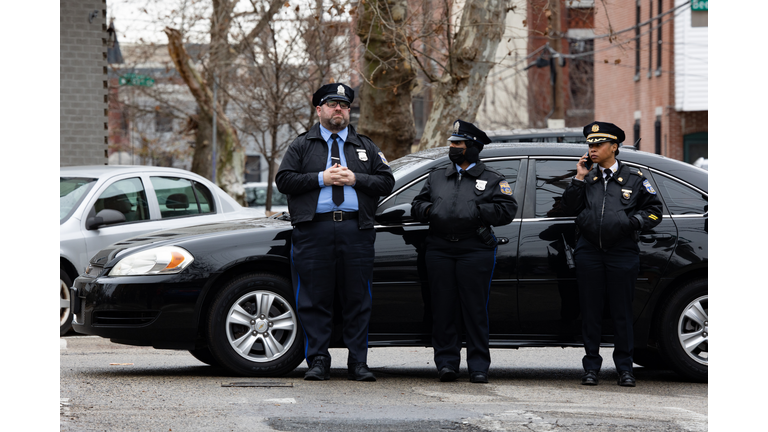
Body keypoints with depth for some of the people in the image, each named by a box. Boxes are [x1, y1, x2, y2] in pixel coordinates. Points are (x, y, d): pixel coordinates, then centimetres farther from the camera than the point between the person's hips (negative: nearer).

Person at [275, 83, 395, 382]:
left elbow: (387, 182, 11)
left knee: (357, 300, 1)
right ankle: (318, 362, 3)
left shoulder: (365, 147, 18)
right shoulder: (302, 146, 13)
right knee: (314, 299, -3)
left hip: (356, 230, 1)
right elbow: (284, 180, 2)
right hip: (314, 230, -1)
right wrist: (320, 179, -8)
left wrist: (355, 179, -4)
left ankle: (358, 362, 6)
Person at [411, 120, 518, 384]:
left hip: (475, 250, -3)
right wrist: (427, 209, 1)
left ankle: (478, 366, 1)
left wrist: (477, 211, -11)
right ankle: (446, 362, 6)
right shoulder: (436, 178, 22)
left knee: (475, 310, -4)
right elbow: (416, 206, 23)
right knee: (443, 309, 0)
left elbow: (507, 210, -1)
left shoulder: (492, 180, 10)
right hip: (439, 250, 3)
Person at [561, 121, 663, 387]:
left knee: (622, 313, 1)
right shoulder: (586, 178, 11)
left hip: (622, 253, -2)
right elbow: (568, 208, 3)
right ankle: (591, 367, 11)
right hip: (589, 253, 2)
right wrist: (579, 179, -3)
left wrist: (633, 221, -9)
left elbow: (654, 211, 8)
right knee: (590, 312, 4)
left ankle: (624, 368, 10)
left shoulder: (634, 179, 6)